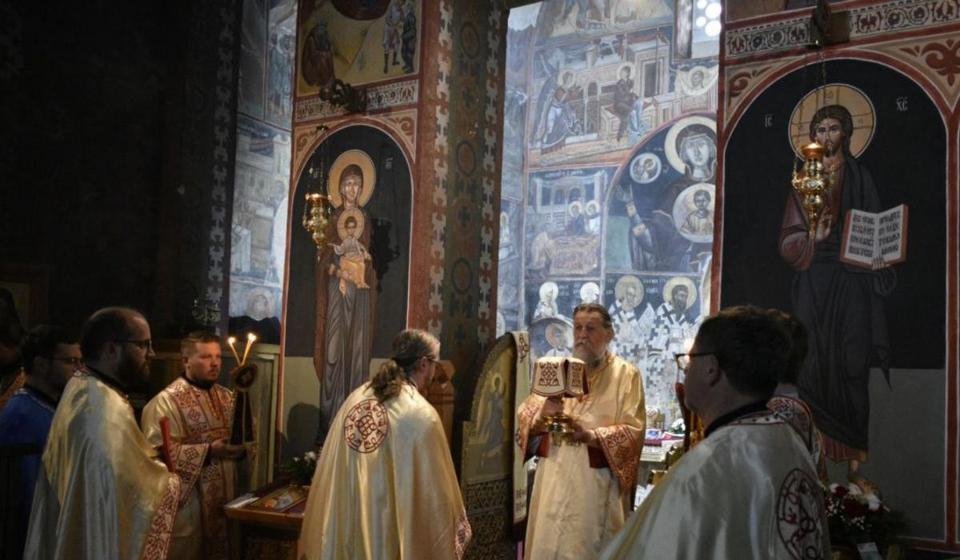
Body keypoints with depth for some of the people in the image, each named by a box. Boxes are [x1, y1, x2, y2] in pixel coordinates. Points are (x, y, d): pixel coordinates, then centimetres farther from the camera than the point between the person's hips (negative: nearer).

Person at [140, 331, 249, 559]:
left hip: (224, 497, 6)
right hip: (187, 502, -6)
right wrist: (209, 451, -25)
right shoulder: (166, 401, -12)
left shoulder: (227, 396, 9)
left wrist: (241, 448, -10)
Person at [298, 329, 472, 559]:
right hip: (393, 539, -6)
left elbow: (328, 475, 7)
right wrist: (457, 530, 6)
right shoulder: (421, 415, -16)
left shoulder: (354, 399, 1)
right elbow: (436, 493, -11)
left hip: (344, 531, 6)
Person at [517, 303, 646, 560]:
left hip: (597, 485, -3)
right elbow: (523, 418, 4)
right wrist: (541, 416, -18)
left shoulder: (626, 374, -1)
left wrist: (590, 435, -26)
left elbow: (633, 433, -11)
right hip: (553, 481, 3)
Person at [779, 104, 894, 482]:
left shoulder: (859, 178, 9)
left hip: (852, 283, 0)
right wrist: (813, 237, -17)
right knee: (815, 363, -3)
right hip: (814, 283, 1)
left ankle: (854, 460, 0)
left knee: (852, 365, -4)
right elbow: (788, 240, 3)